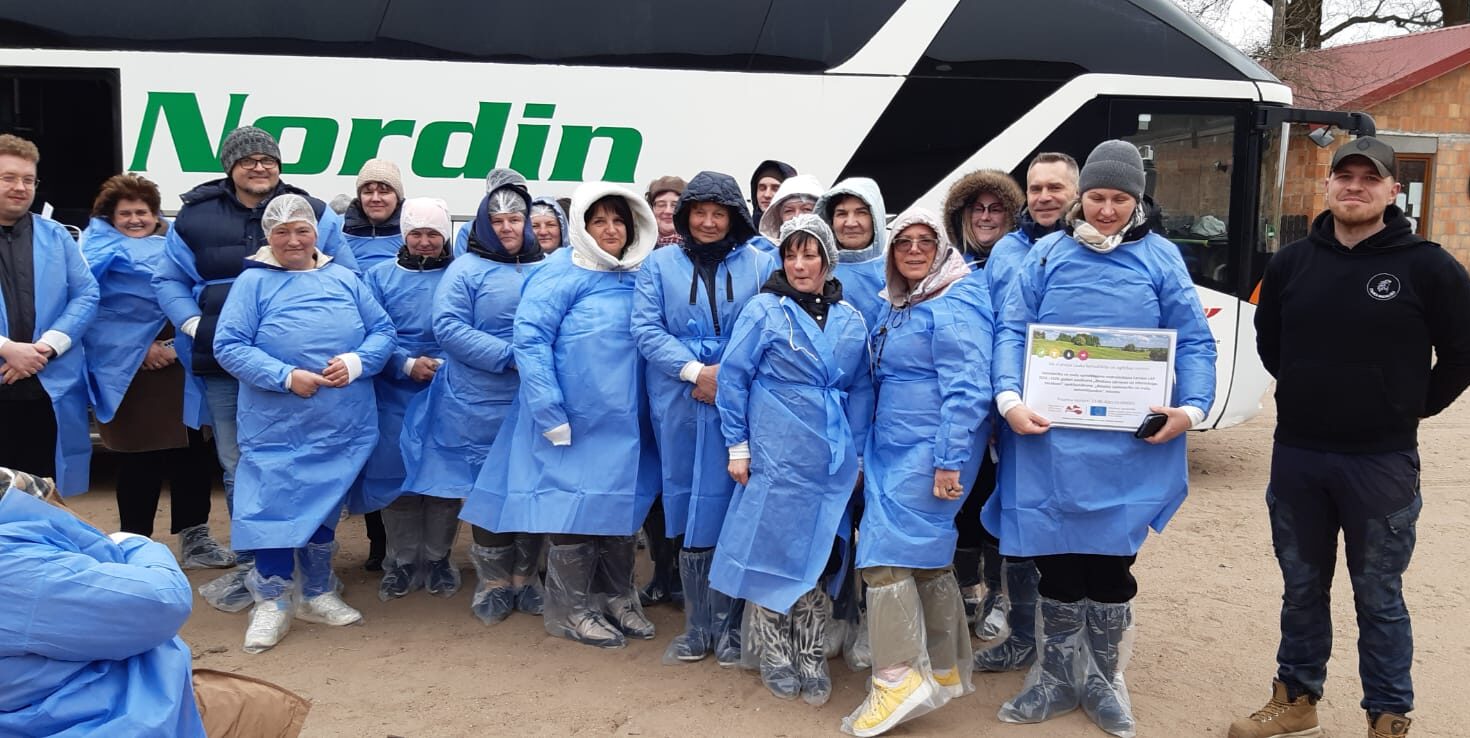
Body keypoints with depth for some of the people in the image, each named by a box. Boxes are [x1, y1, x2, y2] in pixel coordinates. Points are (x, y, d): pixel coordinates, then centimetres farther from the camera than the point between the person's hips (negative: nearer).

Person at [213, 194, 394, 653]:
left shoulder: (344, 279, 8)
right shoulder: (253, 282, -2)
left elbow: (382, 331, 7)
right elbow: (228, 346, -9)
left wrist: (356, 362, -13)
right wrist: (286, 376, -19)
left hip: (341, 425, 4)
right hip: (277, 426, -3)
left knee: (327, 505, 14)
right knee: (276, 504, -1)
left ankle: (318, 595, 29)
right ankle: (272, 602, 15)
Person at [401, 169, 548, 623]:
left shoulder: (546, 270, 8)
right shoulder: (467, 270, -2)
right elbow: (449, 328, -11)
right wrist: (510, 357, -18)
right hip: (482, 405, -3)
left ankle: (525, 578, 23)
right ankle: (493, 583, 19)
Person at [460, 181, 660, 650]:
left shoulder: (639, 279, 9)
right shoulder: (560, 277, -9)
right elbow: (529, 341, -15)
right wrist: (551, 415, -19)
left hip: (625, 423, 6)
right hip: (575, 421, -6)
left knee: (622, 505, 13)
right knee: (575, 507, 1)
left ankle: (617, 600, 28)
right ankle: (571, 609, 15)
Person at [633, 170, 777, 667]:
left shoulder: (760, 264, 5)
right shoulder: (660, 264, 7)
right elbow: (645, 328, -1)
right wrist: (694, 370, -13)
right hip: (680, 406, 1)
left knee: (731, 508, -1)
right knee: (689, 511, 7)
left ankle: (727, 627, 13)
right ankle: (697, 627, 18)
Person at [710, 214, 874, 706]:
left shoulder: (850, 321, 8)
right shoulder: (764, 310, -4)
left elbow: (860, 391, 14)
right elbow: (732, 377, -4)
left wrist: (857, 453, 10)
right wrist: (737, 445, -6)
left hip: (831, 461, 4)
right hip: (776, 456, -4)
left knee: (819, 554, 7)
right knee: (772, 549, 2)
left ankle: (811, 657, 20)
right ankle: (774, 656, 19)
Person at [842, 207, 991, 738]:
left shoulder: (954, 307, -12)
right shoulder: (899, 305, 17)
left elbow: (966, 390, -20)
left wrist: (949, 461, -24)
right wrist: (868, 453, 24)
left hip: (929, 451, -9)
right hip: (894, 448, 9)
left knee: (886, 552, -13)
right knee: (927, 555, 13)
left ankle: (899, 678, -8)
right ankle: (946, 670, 23)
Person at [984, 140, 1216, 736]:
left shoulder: (1160, 258, 5)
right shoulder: (1047, 254, 6)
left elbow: (1194, 342, 4)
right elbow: (1012, 331, 0)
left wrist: (1192, 407, -12)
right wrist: (1009, 397, -16)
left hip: (1128, 446, 0)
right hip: (1051, 440, 1)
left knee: (1111, 565, 7)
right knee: (1056, 562, 8)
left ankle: (1103, 681, 28)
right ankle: (1056, 678, 26)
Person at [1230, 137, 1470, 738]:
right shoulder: (1292, 263, 3)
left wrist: (1410, 408, 6)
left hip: (1382, 463, -3)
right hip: (1295, 456, 4)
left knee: (1378, 597, 7)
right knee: (1302, 587, 15)